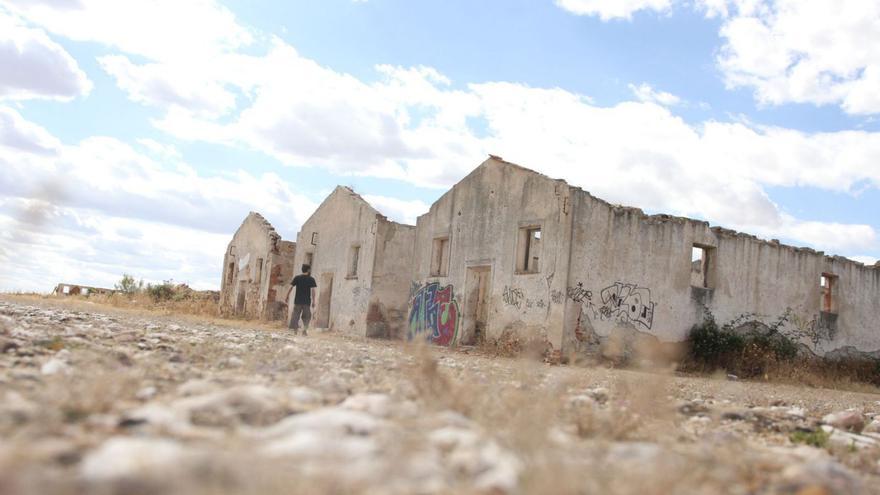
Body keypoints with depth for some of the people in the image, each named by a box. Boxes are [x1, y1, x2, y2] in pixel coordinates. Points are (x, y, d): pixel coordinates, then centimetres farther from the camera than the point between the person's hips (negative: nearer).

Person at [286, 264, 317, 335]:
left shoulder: (297, 278, 4)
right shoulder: (311, 279, -2)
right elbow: (313, 290, -8)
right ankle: (305, 330, 2)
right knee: (306, 317, 11)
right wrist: (313, 301, -6)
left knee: (295, 315, 8)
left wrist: (287, 296, 9)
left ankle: (295, 329, 4)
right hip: (307, 301, -1)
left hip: (297, 301, 1)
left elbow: (291, 287, 0)